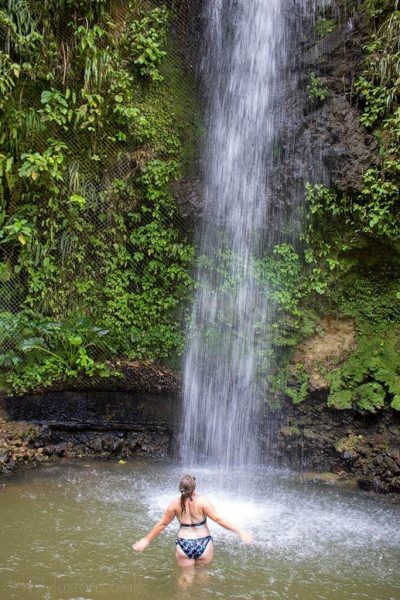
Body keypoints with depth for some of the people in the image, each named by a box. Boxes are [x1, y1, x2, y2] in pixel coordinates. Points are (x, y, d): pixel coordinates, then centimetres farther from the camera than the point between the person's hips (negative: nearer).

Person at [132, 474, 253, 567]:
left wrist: (146, 540, 13)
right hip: (203, 543, -1)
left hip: (184, 545, 1)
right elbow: (218, 519, -17)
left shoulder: (175, 503, -6)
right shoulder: (202, 501, -14)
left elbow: (162, 524, 1)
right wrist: (239, 531, -13)